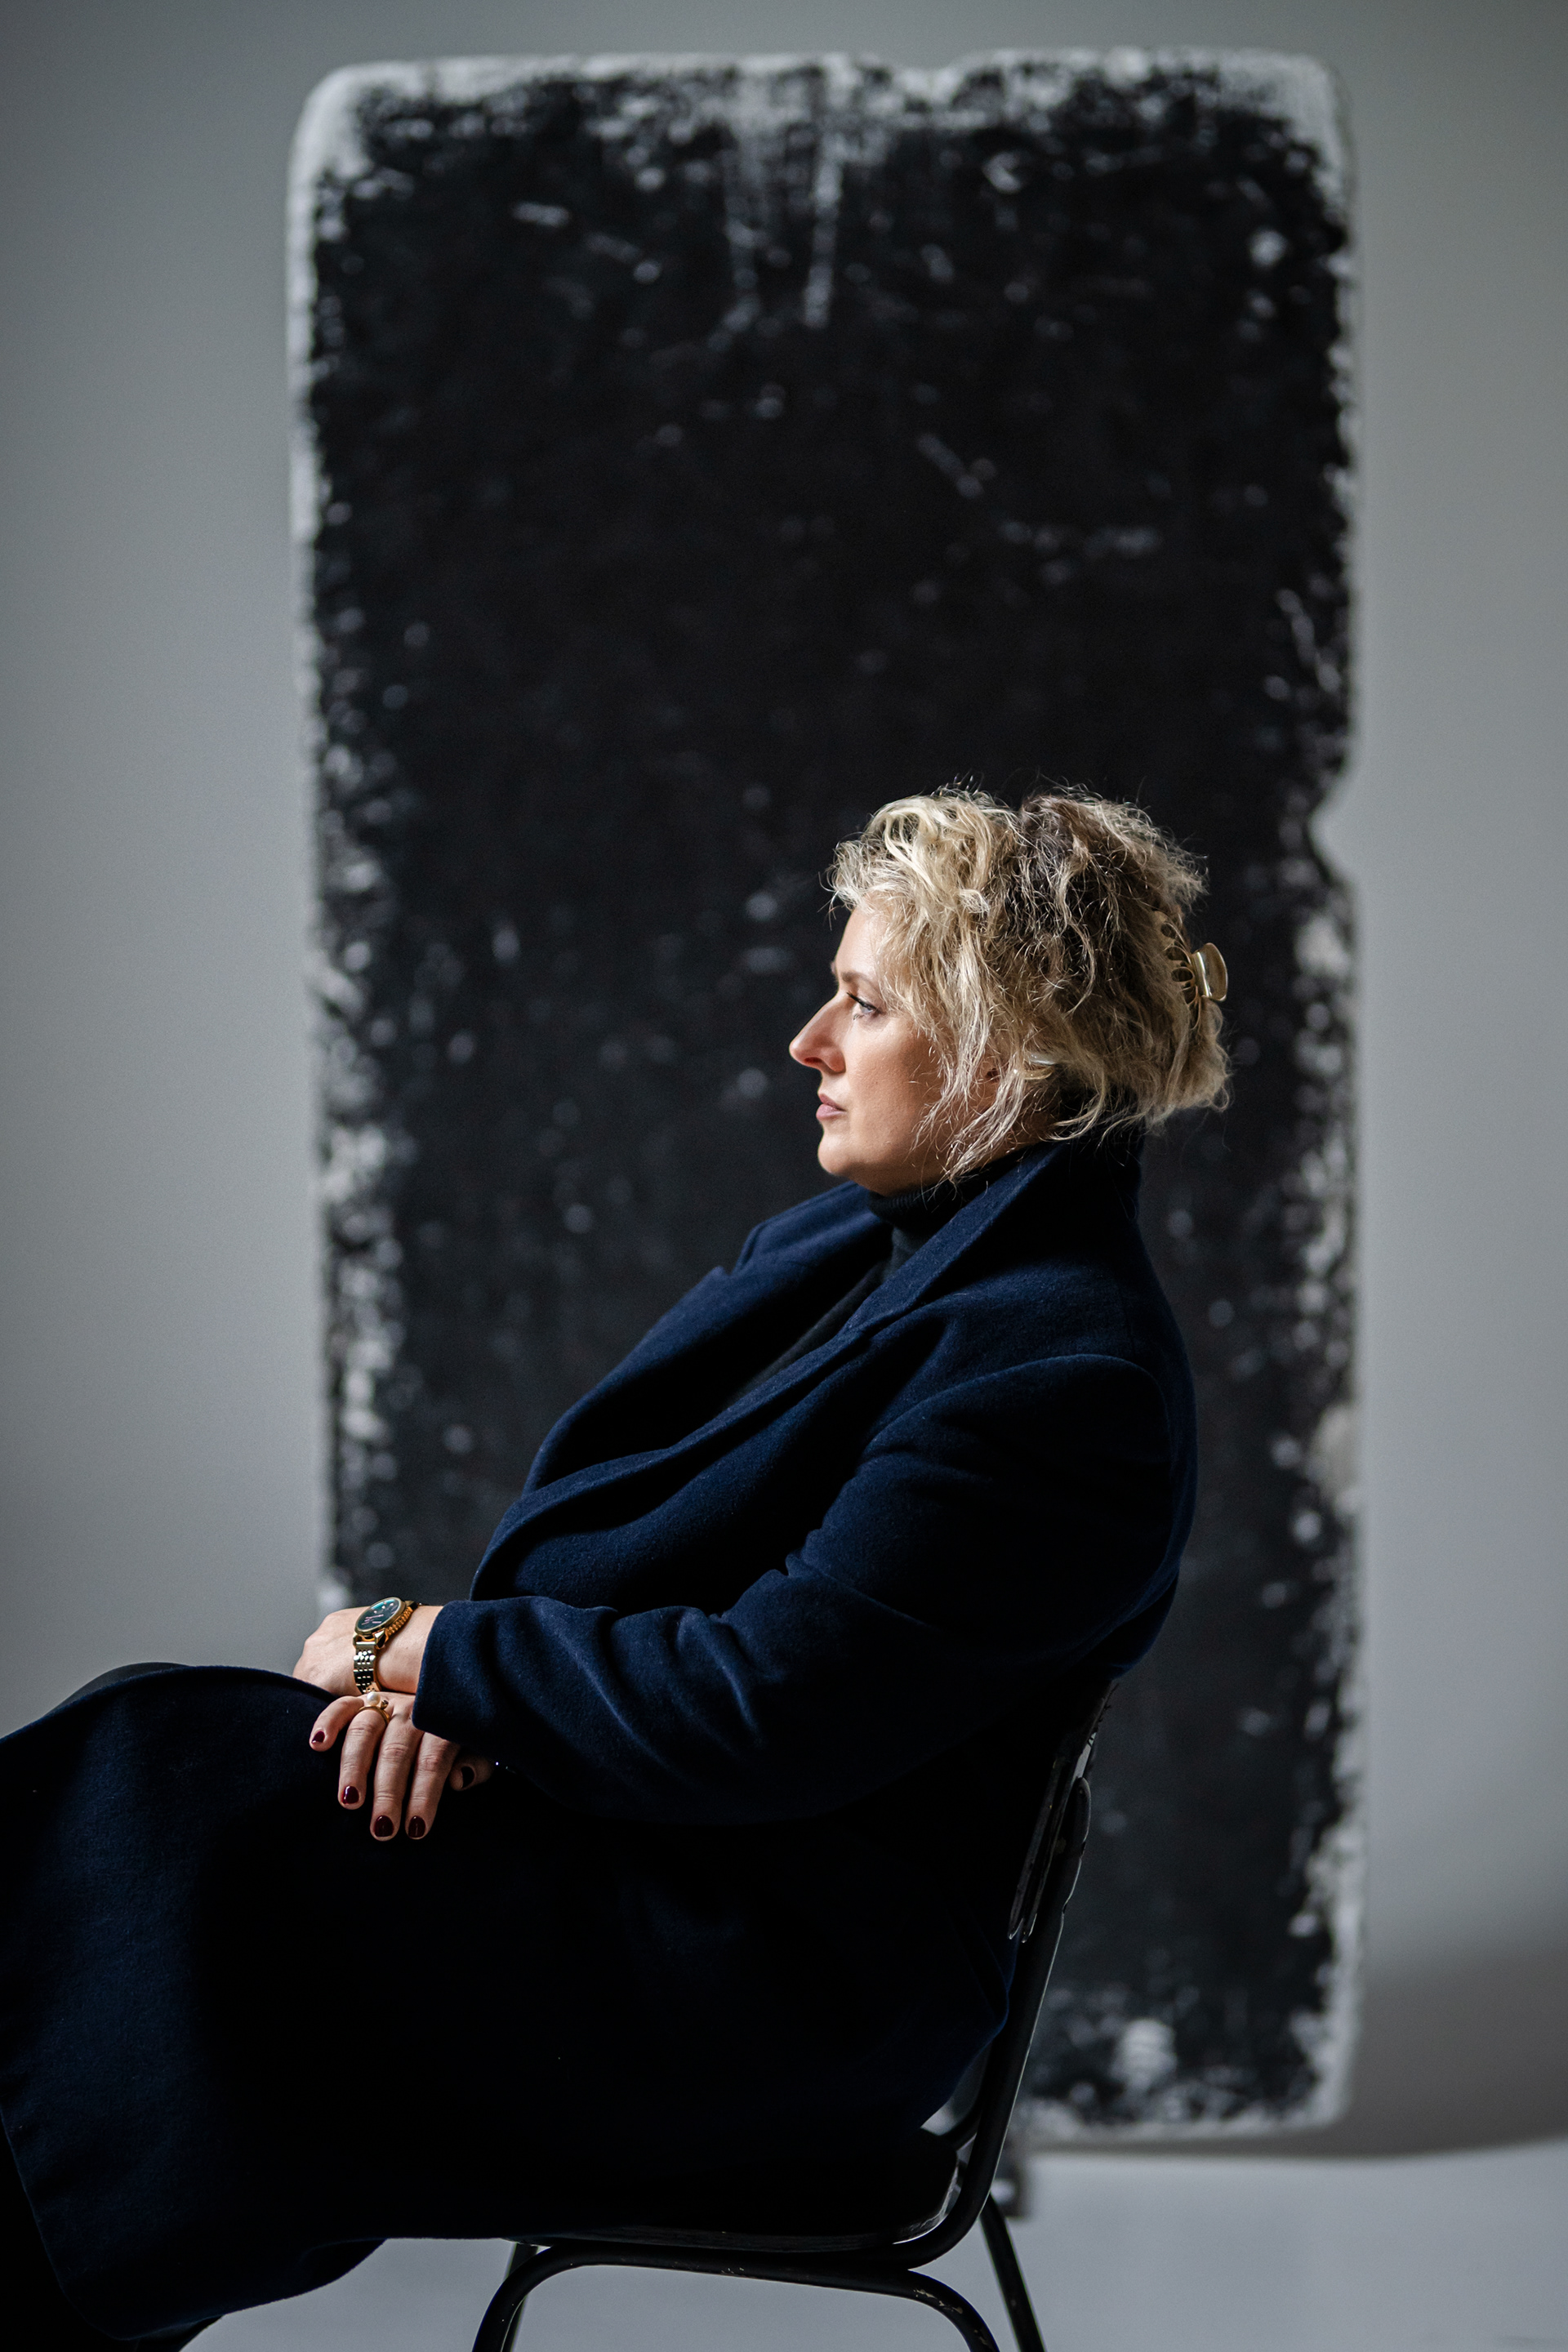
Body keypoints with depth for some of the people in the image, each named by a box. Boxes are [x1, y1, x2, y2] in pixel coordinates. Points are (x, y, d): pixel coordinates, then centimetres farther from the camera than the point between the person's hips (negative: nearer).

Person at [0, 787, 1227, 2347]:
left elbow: (751, 1713, -22)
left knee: (165, 1816, -20)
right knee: (148, 1751, -9)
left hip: (780, 1992, -9)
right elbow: (594, 1518, 13)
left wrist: (419, 1650, -11)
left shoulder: (1069, 1375, -18)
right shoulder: (850, 1239, 12)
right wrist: (464, 1681, -8)